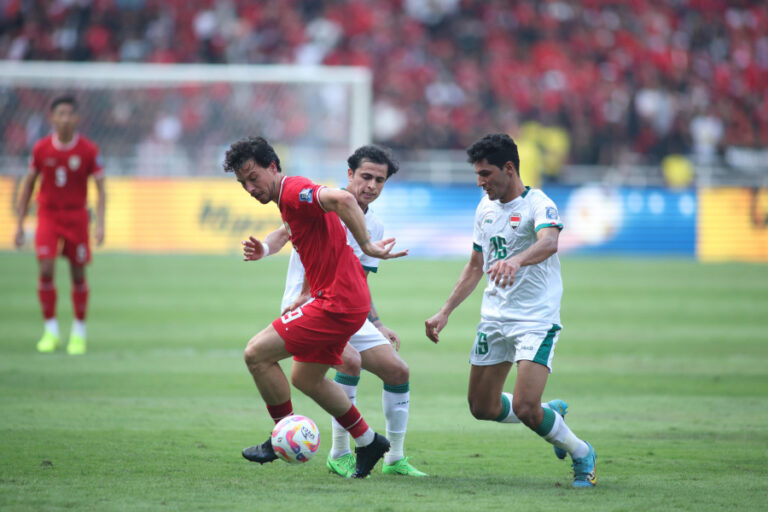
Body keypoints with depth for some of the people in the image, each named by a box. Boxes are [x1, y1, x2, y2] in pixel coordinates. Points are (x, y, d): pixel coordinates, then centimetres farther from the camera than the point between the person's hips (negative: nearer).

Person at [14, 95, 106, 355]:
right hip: (48, 214, 0)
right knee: (46, 270, -13)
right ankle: (51, 330, -2)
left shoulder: (88, 150, -7)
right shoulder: (41, 148, -3)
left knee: (78, 275, 2)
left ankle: (79, 332, 18)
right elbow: (28, 184, 8)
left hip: (76, 216, 0)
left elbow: (100, 189, -3)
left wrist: (100, 224, -14)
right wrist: (20, 224, 6)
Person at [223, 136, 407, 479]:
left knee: (257, 353, -9)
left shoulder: (294, 191, -16)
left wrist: (366, 246, -28)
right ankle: (368, 442, 30)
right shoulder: (288, 200, 17)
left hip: (338, 303, -11)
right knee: (304, 378, 22)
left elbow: (343, 200, -33)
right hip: (336, 300, 11)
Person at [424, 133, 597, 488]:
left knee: (524, 408, -18)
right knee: (483, 408, 7)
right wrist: (445, 312, 17)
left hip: (536, 321, -8)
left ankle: (581, 455, 8)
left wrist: (516, 261, -57)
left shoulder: (538, 205, -14)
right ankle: (552, 414, 33)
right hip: (494, 319, 8)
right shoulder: (486, 208, 10)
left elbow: (549, 242, -37)